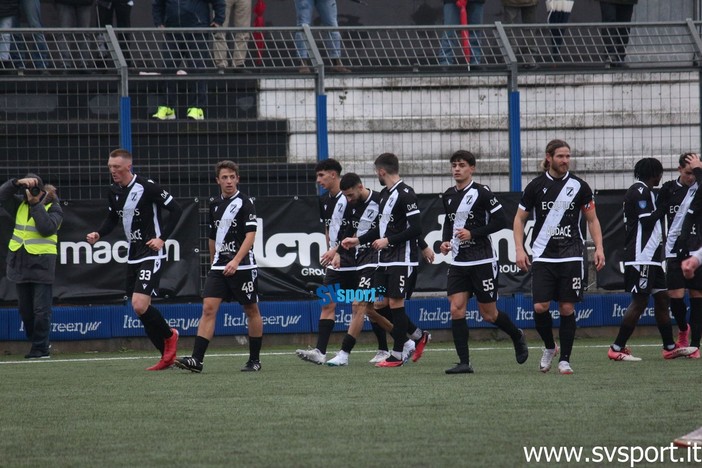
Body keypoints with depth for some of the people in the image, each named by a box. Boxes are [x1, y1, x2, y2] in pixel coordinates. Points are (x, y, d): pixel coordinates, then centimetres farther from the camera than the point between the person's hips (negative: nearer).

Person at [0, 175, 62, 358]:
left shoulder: (53, 208, -3)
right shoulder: (20, 205, 12)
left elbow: (47, 228, -19)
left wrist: (36, 204, -17)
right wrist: (18, 182, -13)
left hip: (41, 265, -6)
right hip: (20, 264, 6)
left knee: (41, 310, -7)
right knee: (25, 309, 11)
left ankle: (41, 347, 0)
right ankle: (40, 344, 24)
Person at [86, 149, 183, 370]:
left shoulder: (147, 187, -15)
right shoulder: (114, 192, 7)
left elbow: (176, 209, -11)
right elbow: (112, 219, 21)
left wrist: (162, 238, -14)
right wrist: (98, 234, 2)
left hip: (152, 253, -8)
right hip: (133, 255, 8)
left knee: (140, 306, -19)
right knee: (139, 308, 8)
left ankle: (169, 335, 9)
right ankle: (167, 355, 18)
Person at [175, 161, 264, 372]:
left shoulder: (245, 203, -6)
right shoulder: (215, 205, 12)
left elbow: (250, 235, -14)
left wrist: (236, 261, -25)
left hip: (242, 267, -5)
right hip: (219, 267, 5)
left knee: (252, 311, 6)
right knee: (208, 308, -8)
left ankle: (254, 360, 17)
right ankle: (196, 359, -16)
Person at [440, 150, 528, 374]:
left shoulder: (482, 193, -10)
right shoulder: (448, 196, 9)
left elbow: (500, 221, -11)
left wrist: (473, 233, -17)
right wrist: (445, 241, 5)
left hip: (482, 261, -5)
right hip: (458, 262, 5)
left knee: (489, 314, 3)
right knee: (456, 309, -8)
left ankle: (517, 336, 33)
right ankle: (464, 362, -6)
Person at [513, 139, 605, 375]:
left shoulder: (579, 186, 3)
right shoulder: (536, 186, 2)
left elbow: (592, 219, 11)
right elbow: (520, 218, 10)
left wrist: (599, 247, 0)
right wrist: (520, 249, -1)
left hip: (571, 257, 0)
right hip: (543, 256, 0)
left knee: (567, 308, -1)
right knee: (540, 307, -10)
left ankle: (564, 360, 7)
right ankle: (549, 347, 16)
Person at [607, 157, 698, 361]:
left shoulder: (645, 191, 19)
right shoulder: (640, 192, -12)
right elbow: (647, 221, -19)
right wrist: (662, 208, -7)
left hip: (650, 257, 11)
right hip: (641, 257, -11)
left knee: (661, 298, 12)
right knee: (640, 301, -11)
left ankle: (670, 347, 16)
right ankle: (617, 349, -9)